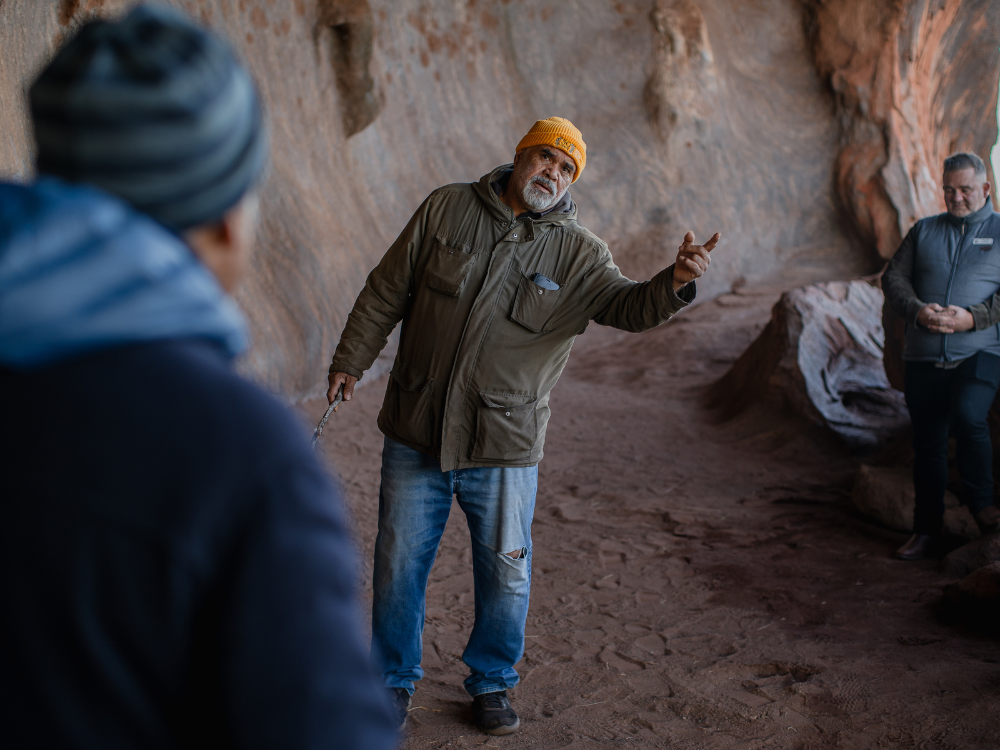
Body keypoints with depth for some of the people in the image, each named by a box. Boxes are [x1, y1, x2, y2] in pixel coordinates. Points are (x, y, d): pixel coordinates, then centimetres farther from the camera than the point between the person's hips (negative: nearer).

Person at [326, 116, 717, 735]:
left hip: (503, 449, 0)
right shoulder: (447, 209, 0)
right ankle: (394, 679, 33)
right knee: (400, 563, 11)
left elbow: (628, 306, -17)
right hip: (415, 434, 1)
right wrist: (352, 360, 8)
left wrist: (674, 285, -38)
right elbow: (387, 290, 6)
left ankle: (493, 682, 33)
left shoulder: (577, 253, -2)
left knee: (506, 573, 8)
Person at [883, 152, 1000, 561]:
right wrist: (917, 311, -9)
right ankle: (927, 528, 19)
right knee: (927, 440, 6)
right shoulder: (923, 230, 16)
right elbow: (893, 278, 9)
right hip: (924, 355, 3)